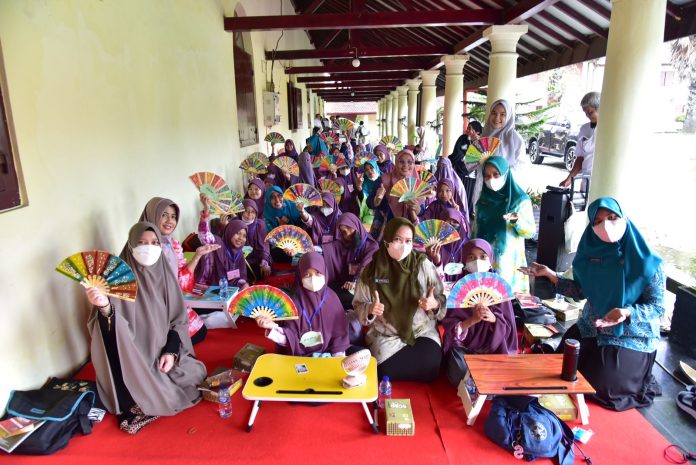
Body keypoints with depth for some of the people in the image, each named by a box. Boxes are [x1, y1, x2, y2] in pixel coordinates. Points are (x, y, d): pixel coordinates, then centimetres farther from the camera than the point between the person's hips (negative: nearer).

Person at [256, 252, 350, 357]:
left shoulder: (331, 297, -4)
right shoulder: (296, 301, -8)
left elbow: (340, 329, 2)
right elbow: (290, 336, -9)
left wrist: (339, 354, -4)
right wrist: (273, 327, -24)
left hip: (328, 354, 1)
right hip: (301, 356, -1)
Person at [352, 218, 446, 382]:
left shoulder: (424, 265, -8)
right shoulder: (372, 270, -8)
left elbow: (442, 299, -1)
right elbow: (358, 304, 0)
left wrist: (434, 304, -23)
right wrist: (370, 309, -22)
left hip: (423, 332, 1)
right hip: (386, 334, 0)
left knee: (429, 369, -20)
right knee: (387, 372, -21)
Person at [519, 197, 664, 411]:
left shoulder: (647, 263, -19)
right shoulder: (592, 254, -6)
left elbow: (657, 307, -15)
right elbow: (580, 291, 2)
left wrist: (627, 312, -34)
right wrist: (549, 274, -7)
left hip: (631, 338, -5)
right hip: (591, 329, 5)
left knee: (598, 386, -11)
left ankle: (640, 385, 24)